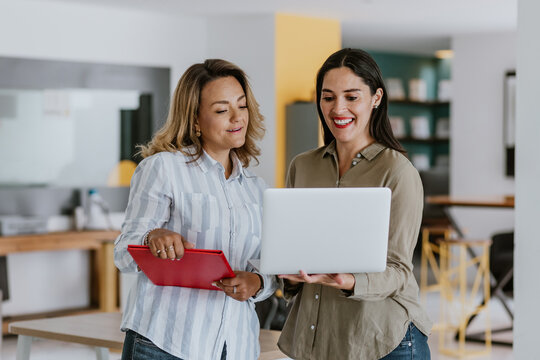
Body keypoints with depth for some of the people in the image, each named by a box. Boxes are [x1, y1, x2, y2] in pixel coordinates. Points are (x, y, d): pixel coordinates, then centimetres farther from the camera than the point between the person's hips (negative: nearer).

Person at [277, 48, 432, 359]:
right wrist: (292, 274, -9)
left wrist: (350, 282, -29)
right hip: (313, 334, 5)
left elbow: (398, 269, -11)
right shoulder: (301, 167, 7)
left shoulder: (397, 171, -9)